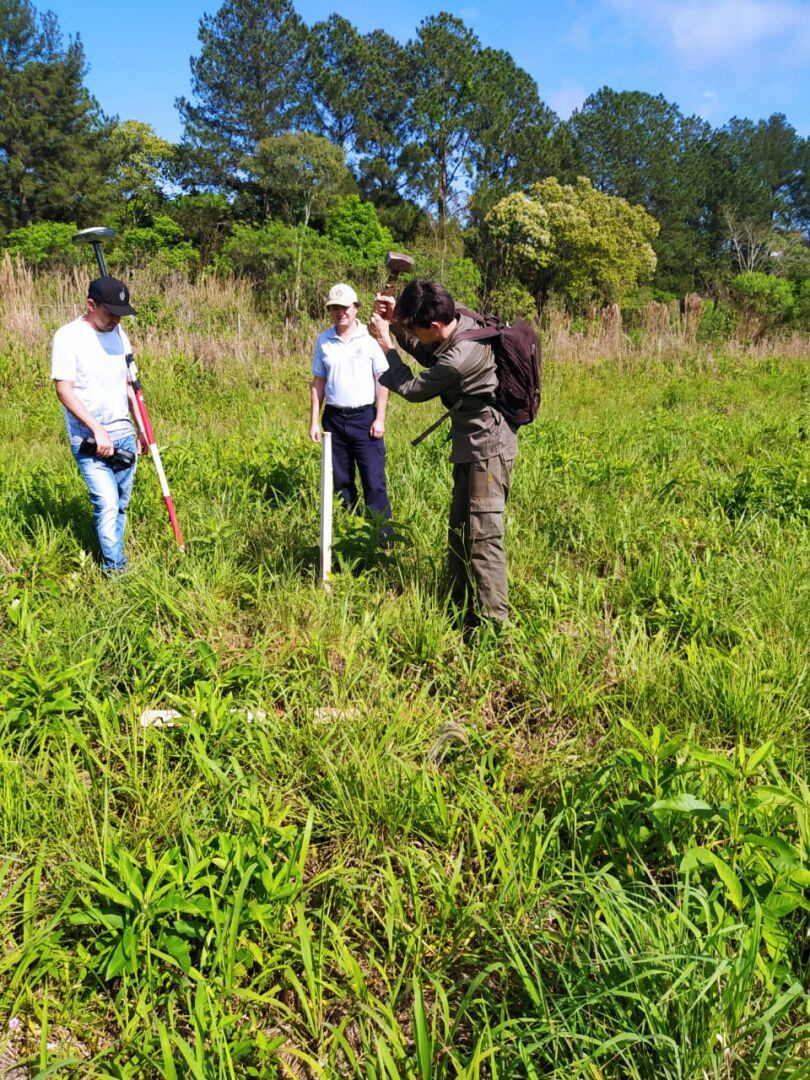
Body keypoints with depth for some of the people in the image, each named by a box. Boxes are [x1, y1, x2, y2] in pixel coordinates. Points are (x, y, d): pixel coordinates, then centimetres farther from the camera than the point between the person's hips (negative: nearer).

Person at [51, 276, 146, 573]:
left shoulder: (119, 335, 10)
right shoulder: (69, 336, -9)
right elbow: (64, 390, -14)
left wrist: (141, 428, 19)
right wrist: (98, 429, -20)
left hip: (124, 435, 6)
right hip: (89, 439, -6)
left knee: (121, 505, 8)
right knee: (107, 505, -13)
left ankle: (114, 561, 20)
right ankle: (114, 569, -4)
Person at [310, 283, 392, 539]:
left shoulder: (370, 338, -2)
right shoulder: (323, 341, 8)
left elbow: (382, 380, -1)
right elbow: (318, 382, 11)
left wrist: (380, 419, -7)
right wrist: (314, 421, 7)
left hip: (365, 416, -3)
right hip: (334, 417, 4)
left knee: (374, 483, -5)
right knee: (340, 482, 9)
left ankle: (384, 539, 0)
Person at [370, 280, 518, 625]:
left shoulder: (461, 356, -28)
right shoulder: (459, 323, -1)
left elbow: (413, 388, -13)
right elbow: (426, 354, 18)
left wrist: (385, 343, -3)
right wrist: (395, 322, 3)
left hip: (488, 448, -10)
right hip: (471, 445, 10)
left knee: (483, 534, -10)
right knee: (459, 529, 16)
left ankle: (492, 621, -4)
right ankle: (463, 608, 28)